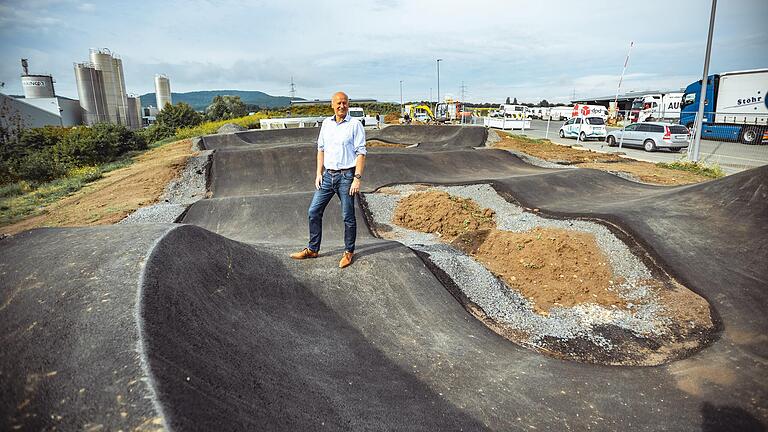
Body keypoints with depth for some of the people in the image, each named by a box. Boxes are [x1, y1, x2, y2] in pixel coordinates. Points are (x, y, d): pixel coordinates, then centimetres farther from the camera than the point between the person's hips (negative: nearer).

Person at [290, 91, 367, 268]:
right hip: (328, 175, 6)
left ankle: (349, 252, 19)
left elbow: (361, 153, -10)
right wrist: (318, 173, 7)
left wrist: (357, 178, -16)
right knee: (314, 211, 7)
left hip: (346, 176, -5)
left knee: (348, 217, 3)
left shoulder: (355, 124, -6)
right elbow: (321, 149, 15)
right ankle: (312, 249, 21)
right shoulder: (326, 123, 11)